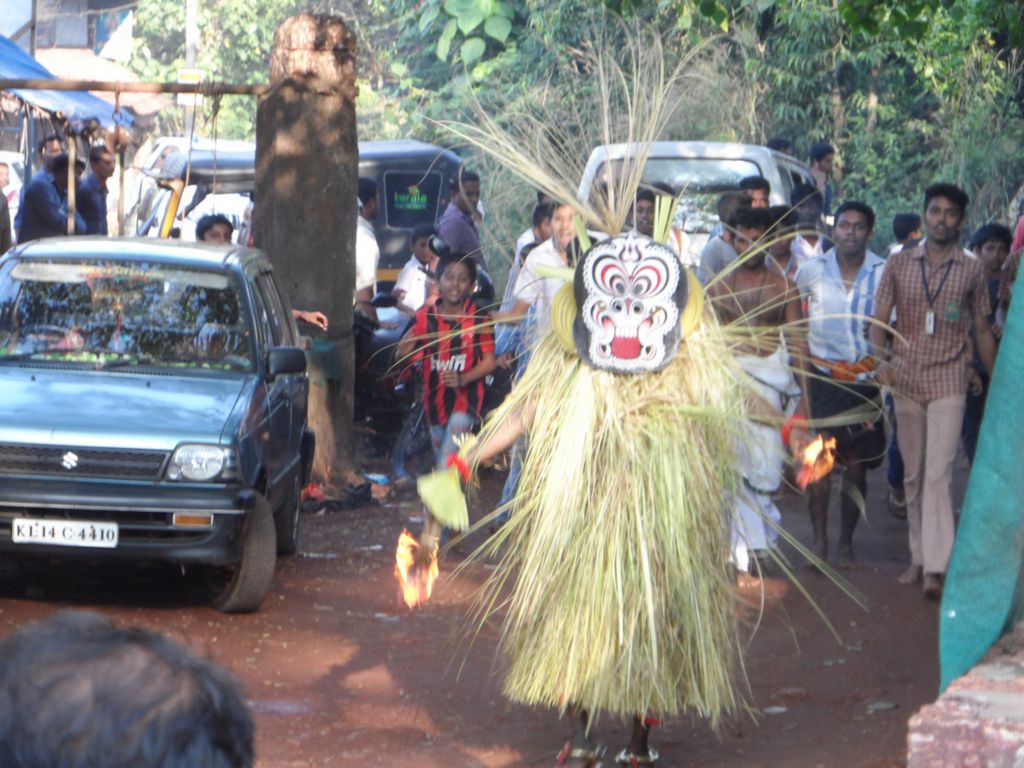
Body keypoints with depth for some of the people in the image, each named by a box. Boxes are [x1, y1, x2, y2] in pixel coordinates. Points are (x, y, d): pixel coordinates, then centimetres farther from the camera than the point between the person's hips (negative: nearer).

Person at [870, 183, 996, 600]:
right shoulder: (899, 264, 6)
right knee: (913, 475, 8)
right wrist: (881, 358, -17)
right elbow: (880, 318, 2)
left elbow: (982, 330, 10)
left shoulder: (972, 269, 4)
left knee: (939, 472, -13)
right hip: (907, 378, 2)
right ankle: (919, 558, 17)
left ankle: (935, 567, -17)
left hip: (949, 380, -2)